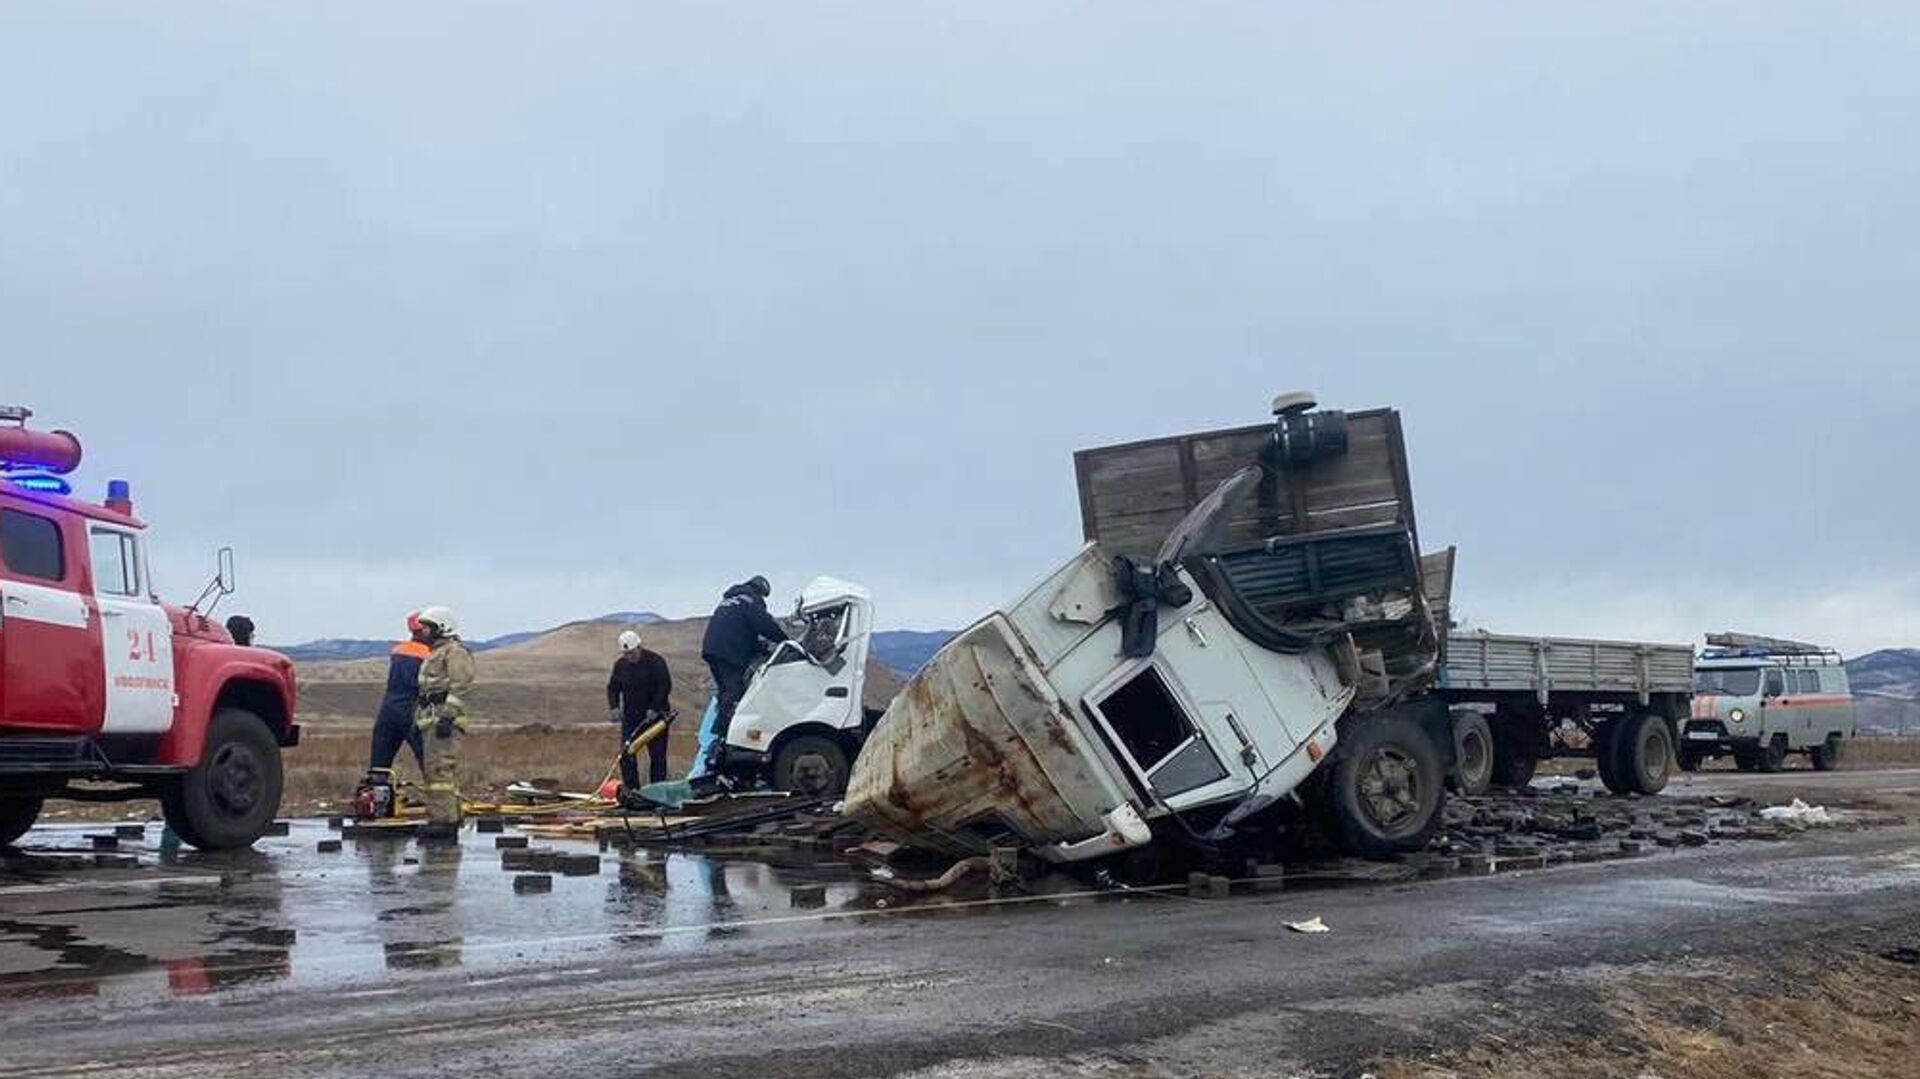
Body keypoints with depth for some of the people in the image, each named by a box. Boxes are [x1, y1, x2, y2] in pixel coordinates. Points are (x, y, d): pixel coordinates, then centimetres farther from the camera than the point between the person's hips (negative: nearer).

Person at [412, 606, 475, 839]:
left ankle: (443, 820, -19)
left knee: (440, 768, -15)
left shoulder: (455, 651, -6)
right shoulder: (434, 654, 25)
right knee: (444, 769, 9)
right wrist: (419, 721, 22)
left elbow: (461, 685, -16)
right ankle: (449, 819, 12)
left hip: (444, 717, -10)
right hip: (431, 718, 10)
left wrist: (448, 716, -24)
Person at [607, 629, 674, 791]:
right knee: (626, 753, -1)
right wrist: (614, 707, -4)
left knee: (657, 754, -1)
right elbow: (613, 687, 14)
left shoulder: (655, 661, -8)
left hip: (655, 716, -4)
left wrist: (655, 708, -19)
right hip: (630, 716, 4)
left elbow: (665, 686, -11)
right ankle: (630, 788, 5)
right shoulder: (620, 665, 6)